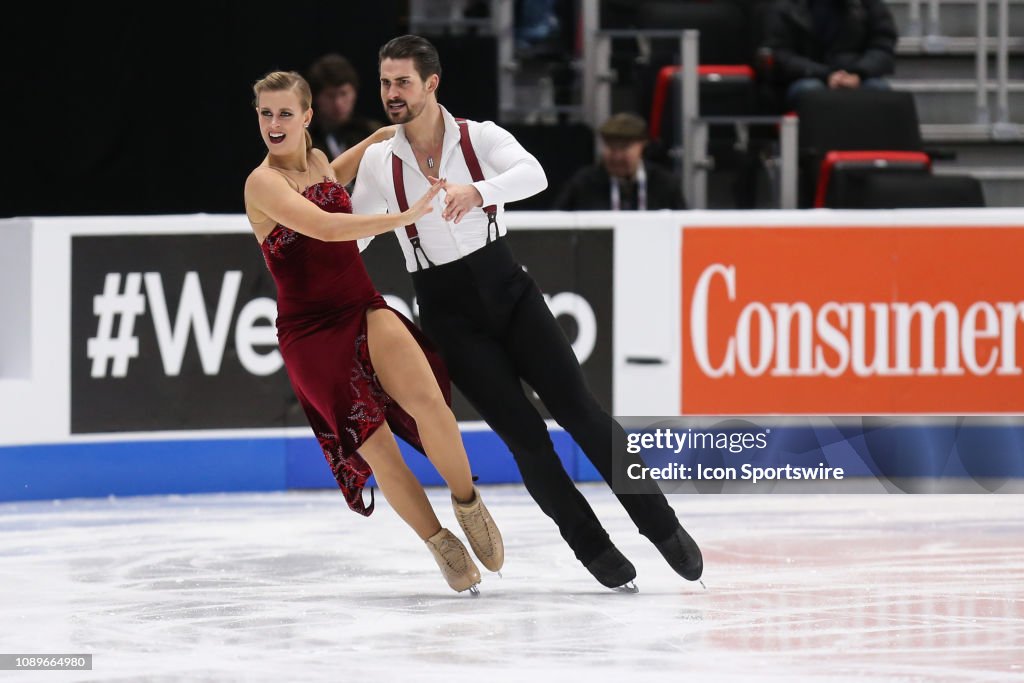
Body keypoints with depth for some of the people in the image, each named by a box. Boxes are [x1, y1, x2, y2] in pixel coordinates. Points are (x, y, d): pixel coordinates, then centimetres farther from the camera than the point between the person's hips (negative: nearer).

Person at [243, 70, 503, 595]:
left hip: (363, 310, 5)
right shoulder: (263, 183, -13)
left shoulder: (317, 161, 10)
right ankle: (440, 542, 12)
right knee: (375, 445, -8)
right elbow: (323, 226, -27)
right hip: (311, 330, -5)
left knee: (426, 400, -22)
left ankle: (468, 503, -1)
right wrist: (405, 217, -27)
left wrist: (379, 138, 35)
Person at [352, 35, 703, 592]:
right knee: (524, 435, -5)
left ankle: (662, 527, 4)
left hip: (506, 289, 0)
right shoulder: (378, 162, -2)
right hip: (448, 312, 0)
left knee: (579, 410, -5)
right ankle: (594, 550, 7)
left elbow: (533, 175, -27)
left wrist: (477, 191, -45)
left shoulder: (481, 138, -7)